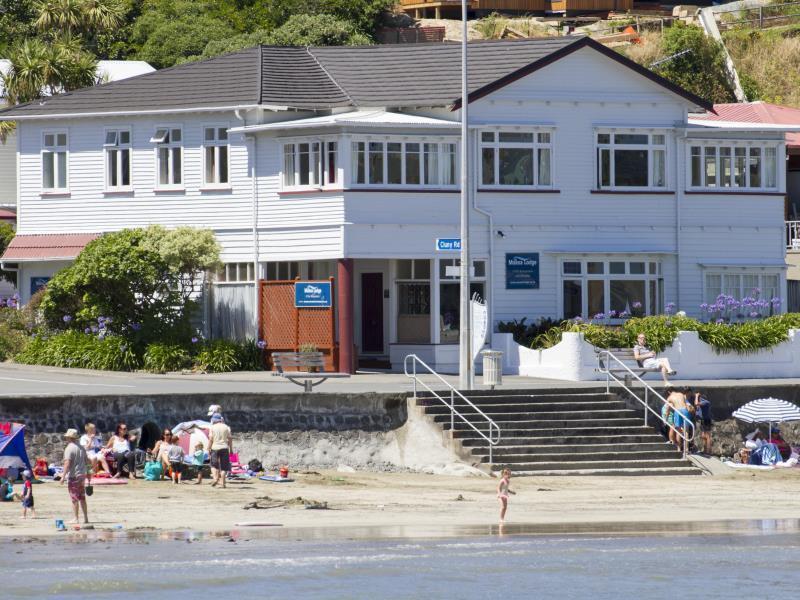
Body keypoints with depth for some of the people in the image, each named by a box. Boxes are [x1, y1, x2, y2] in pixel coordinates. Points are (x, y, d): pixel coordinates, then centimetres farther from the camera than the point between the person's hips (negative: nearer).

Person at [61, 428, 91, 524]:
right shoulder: (81, 447, 10)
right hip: (82, 475, 8)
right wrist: (88, 473, 25)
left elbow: (67, 463, -21)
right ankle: (85, 518, 15)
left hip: (73, 476, -8)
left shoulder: (69, 448, -14)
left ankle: (75, 518, -1)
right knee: (82, 498, 14)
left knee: (74, 498, -3)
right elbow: (86, 461, 16)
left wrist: (63, 476, -21)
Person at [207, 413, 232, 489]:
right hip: (224, 448, 1)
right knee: (224, 466, 5)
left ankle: (215, 478, -13)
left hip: (215, 448, -1)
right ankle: (223, 483, 3)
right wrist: (231, 449, 10)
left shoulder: (212, 427, -1)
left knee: (214, 464, 9)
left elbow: (210, 439, -5)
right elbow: (230, 438, 4)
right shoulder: (226, 427, 5)